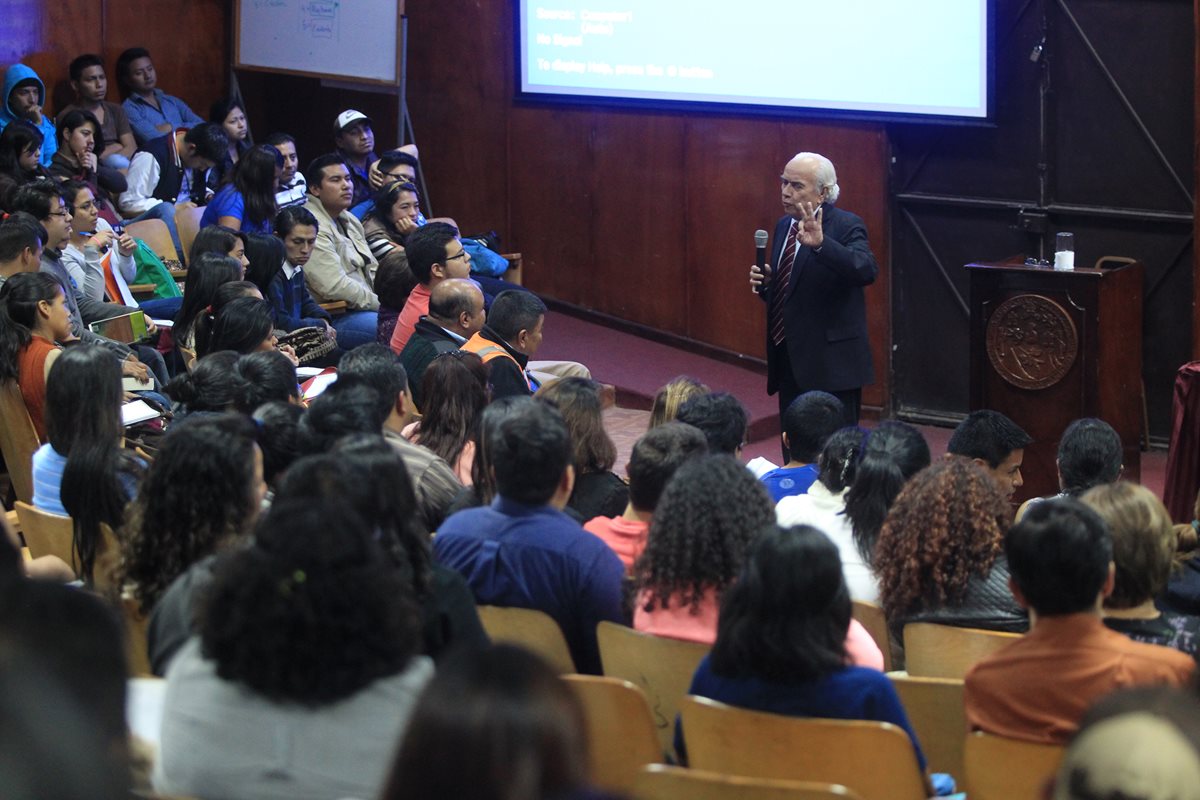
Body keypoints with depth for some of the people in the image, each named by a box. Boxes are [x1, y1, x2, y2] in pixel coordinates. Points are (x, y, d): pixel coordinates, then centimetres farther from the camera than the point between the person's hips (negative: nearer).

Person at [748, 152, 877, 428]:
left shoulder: (845, 226, -11)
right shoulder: (784, 226, 13)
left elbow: (867, 271, -31)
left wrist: (821, 244, -44)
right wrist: (764, 283, 1)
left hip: (831, 364, -8)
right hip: (789, 363, 8)